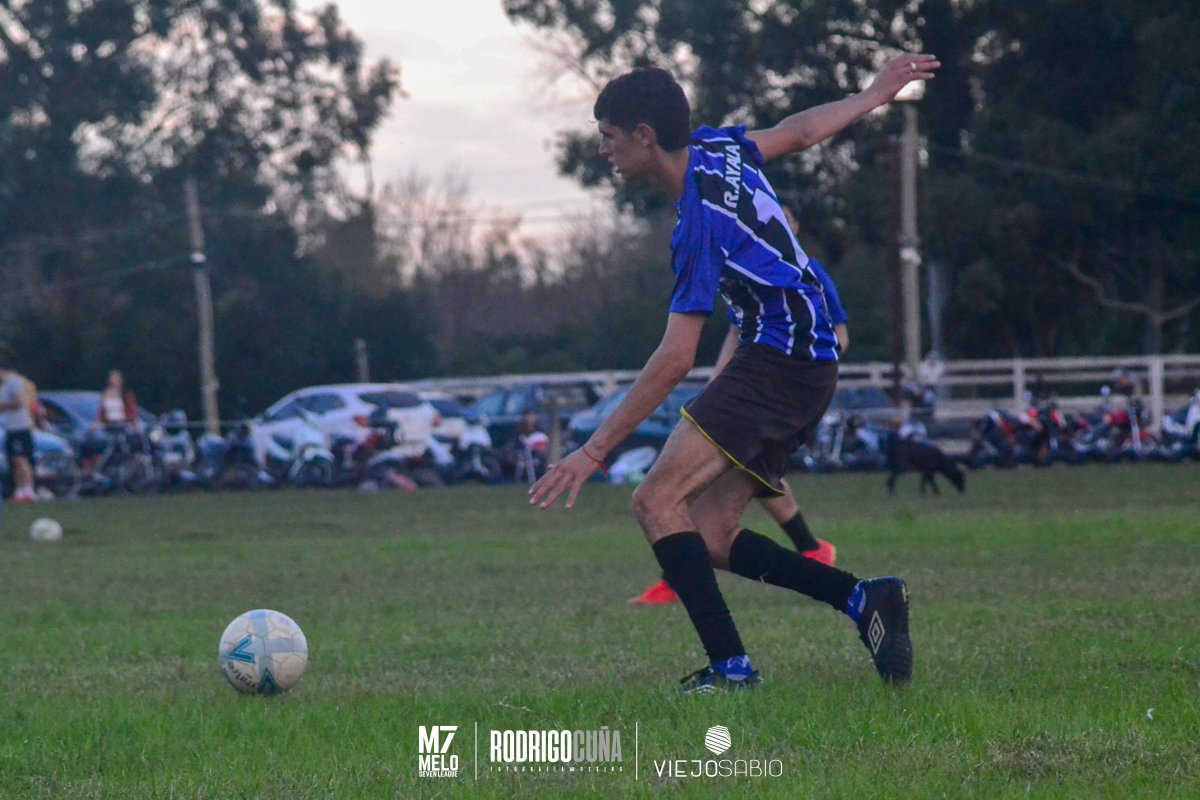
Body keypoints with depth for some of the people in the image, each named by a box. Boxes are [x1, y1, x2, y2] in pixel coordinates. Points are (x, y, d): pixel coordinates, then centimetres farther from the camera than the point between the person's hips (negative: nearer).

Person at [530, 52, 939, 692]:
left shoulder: (701, 221, -21)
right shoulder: (715, 148, 5)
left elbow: (675, 360, -24)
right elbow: (798, 132, 24)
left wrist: (594, 451, -23)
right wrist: (873, 96, 45)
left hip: (775, 365, -10)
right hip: (808, 368, 10)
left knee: (658, 500, -19)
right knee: (708, 536, 5)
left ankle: (730, 665, -25)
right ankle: (862, 600, -1)